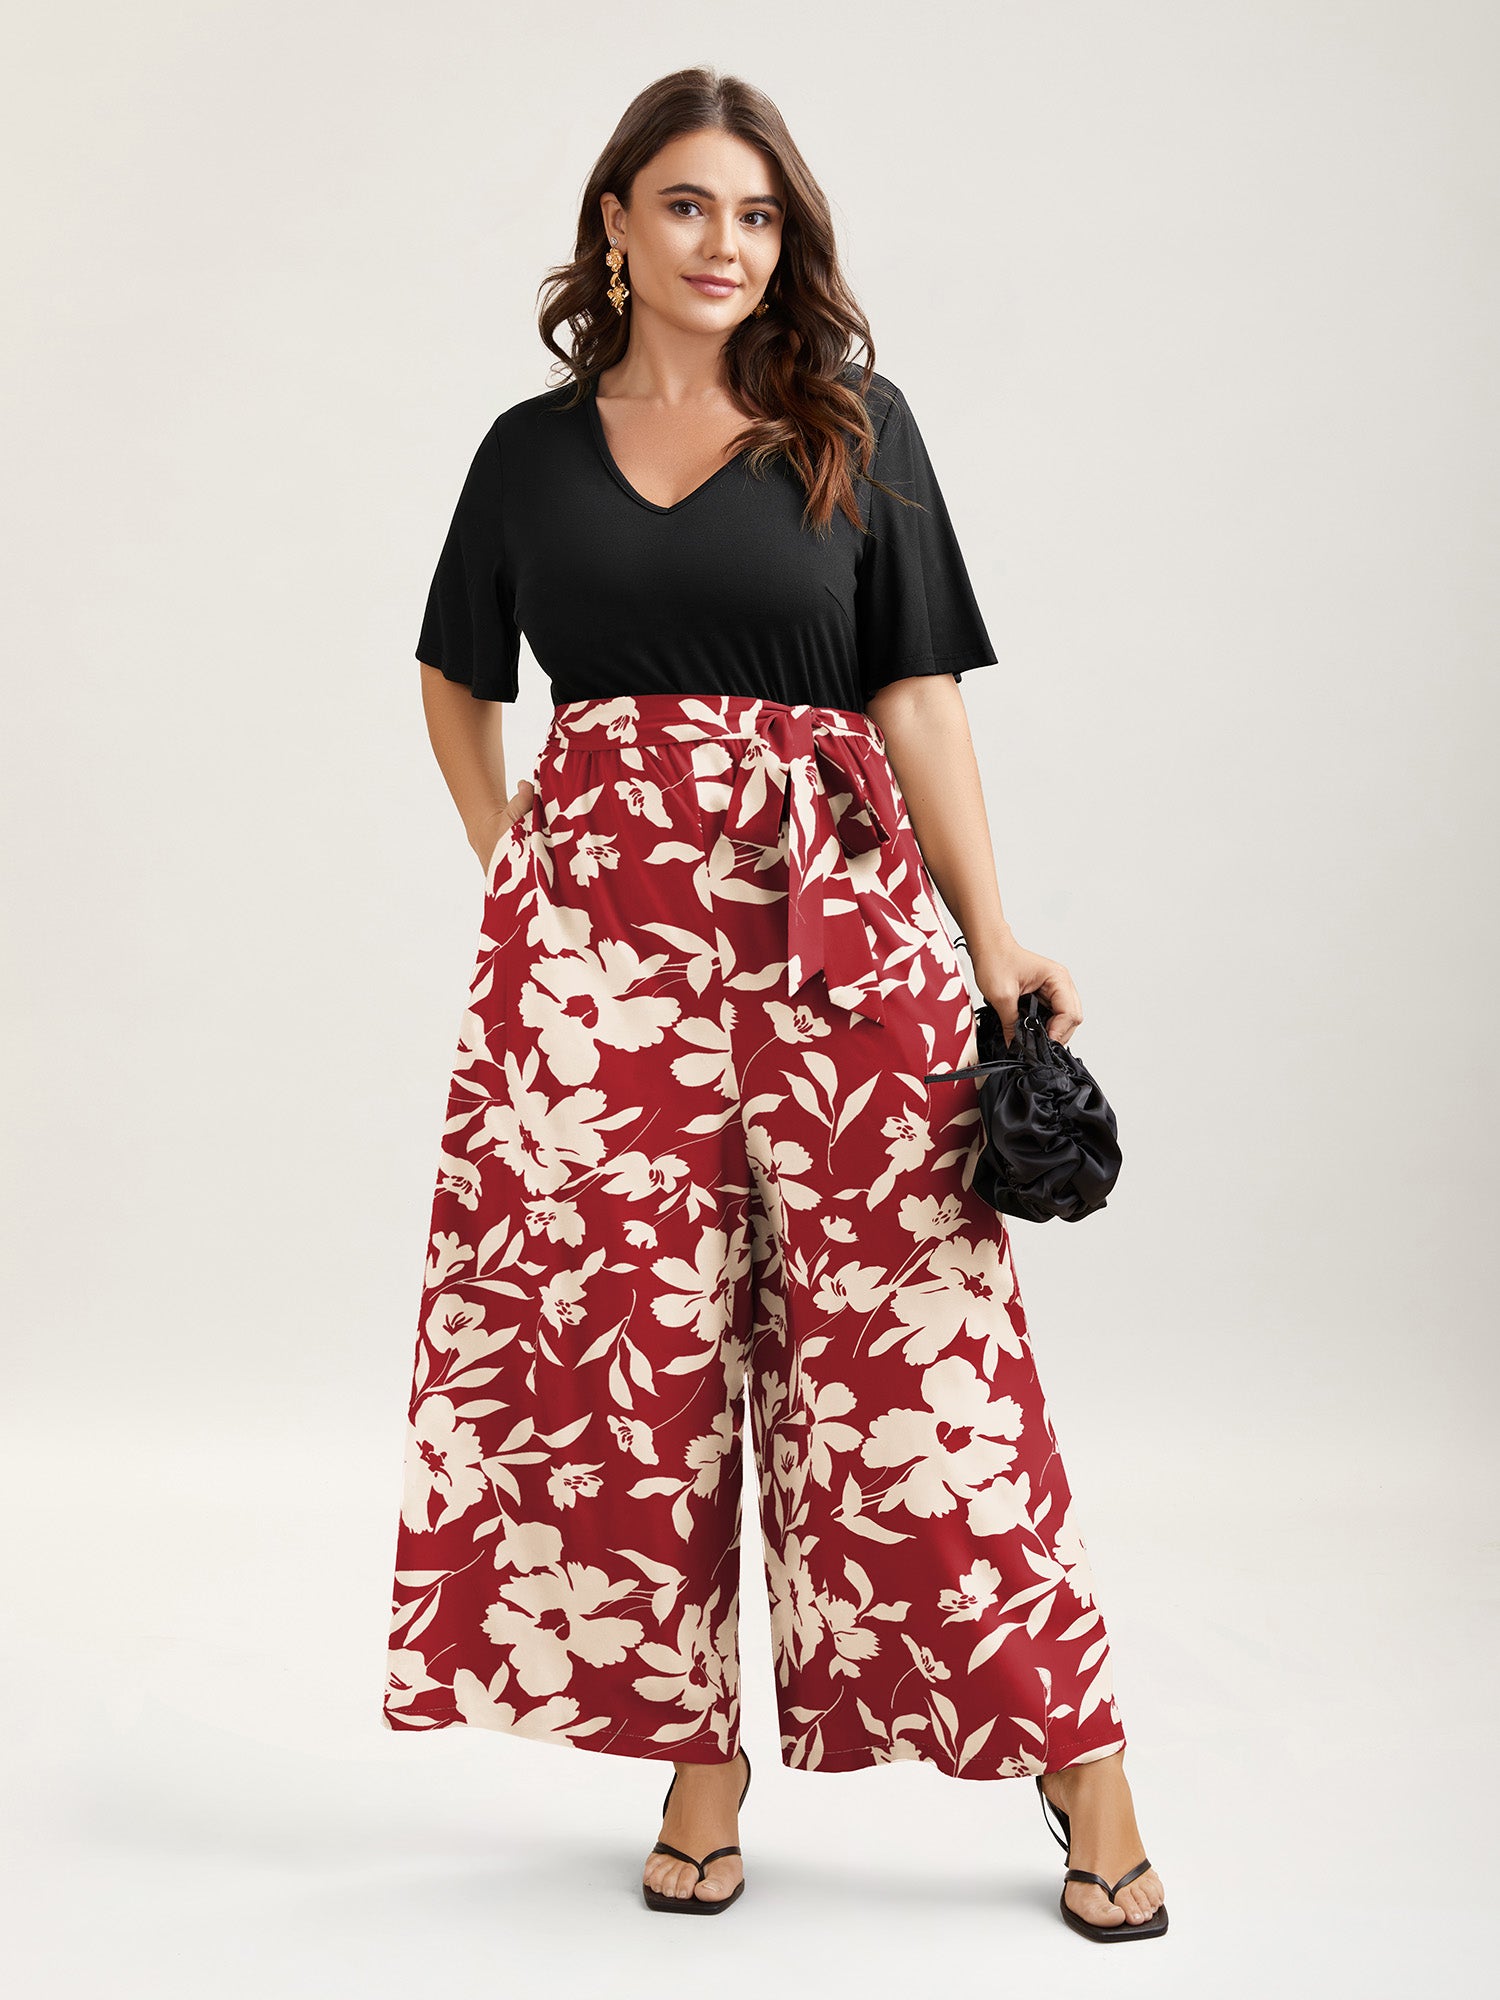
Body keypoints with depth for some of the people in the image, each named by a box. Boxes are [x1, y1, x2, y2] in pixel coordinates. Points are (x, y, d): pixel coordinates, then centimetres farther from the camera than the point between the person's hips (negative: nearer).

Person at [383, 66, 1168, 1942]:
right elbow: (455, 677, 26)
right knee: (631, 1333, 2)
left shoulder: (855, 429, 8)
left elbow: (918, 692, 4)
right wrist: (504, 855, 12)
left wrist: (996, 936, -5)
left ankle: (1080, 1758, 7)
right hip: (596, 925, 2)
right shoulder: (535, 448, 13)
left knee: (909, 1331, -4)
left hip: (833, 918, -2)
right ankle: (699, 1756, 17)